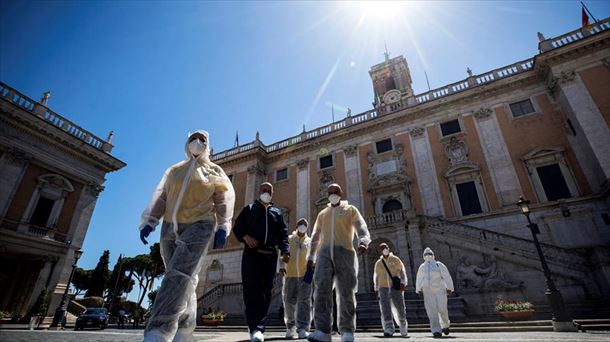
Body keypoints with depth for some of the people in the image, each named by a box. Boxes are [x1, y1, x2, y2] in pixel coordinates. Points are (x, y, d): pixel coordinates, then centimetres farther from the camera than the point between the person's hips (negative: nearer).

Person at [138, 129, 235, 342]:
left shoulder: (215, 172, 11)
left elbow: (224, 201, 3)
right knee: (185, 281, 5)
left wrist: (223, 226, -9)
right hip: (170, 228, 4)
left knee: (180, 275, -20)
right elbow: (160, 198, 14)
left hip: (199, 227, -4)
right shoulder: (174, 170, 19)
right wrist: (148, 221, 1)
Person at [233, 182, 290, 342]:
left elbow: (283, 233, 9)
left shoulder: (277, 212, 19)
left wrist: (285, 251, -8)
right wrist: (245, 237, -14)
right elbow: (237, 227, 8)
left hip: (270, 256, 3)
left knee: (266, 290, 1)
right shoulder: (249, 209, 16)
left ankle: (259, 328, 8)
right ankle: (256, 328, -17)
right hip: (252, 254, -2)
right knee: (252, 289, -15)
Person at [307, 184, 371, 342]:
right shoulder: (322, 214, 26)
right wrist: (310, 256, 17)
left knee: (346, 292, -4)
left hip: (344, 252, -2)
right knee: (322, 289, -14)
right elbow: (315, 237, 27)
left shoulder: (350, 210, 15)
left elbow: (362, 228, 0)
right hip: (324, 252, 3)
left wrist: (363, 242, -22)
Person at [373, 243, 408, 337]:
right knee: (385, 309, -11)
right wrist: (376, 289, 15)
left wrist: (403, 283, -10)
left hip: (395, 287, -1)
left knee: (399, 308, 4)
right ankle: (389, 329, -9)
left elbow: (402, 271, 3)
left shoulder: (395, 259, 7)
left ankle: (403, 330, 26)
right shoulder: (378, 263, 12)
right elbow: (376, 276, 19)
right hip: (383, 287, 1)